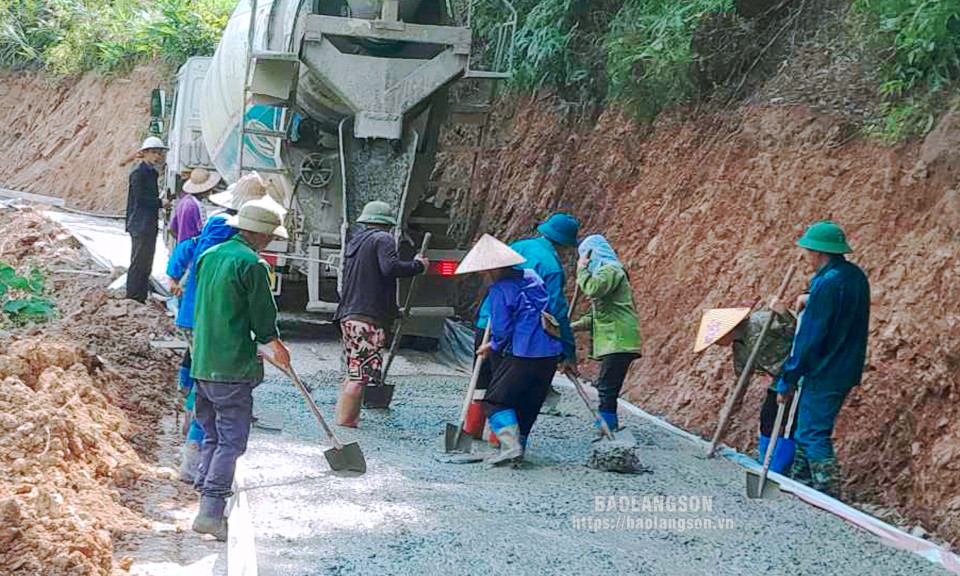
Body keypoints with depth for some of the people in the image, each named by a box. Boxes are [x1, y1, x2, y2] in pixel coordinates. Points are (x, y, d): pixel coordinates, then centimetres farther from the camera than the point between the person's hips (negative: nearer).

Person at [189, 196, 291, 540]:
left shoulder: (209, 255, 13)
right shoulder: (252, 263, -11)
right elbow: (264, 318, -8)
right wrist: (277, 347, 14)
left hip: (202, 364, 8)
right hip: (233, 368, -8)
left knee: (212, 437, 15)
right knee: (230, 442, -5)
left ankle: (208, 508, 17)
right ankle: (211, 512, -11)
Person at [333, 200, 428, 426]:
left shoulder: (354, 240, 23)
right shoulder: (382, 239, -2)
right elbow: (390, 267, -21)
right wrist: (418, 265, -6)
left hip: (348, 314, 9)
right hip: (369, 316, -9)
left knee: (354, 373, 17)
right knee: (361, 377, -10)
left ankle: (340, 420, 20)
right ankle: (344, 425, -13)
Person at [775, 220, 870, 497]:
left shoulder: (827, 283, -20)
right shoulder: (856, 275, 8)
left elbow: (810, 338, -19)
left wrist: (787, 379, -13)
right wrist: (809, 302, 19)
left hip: (824, 375, -10)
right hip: (847, 370, 10)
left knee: (814, 436, -4)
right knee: (808, 430, 20)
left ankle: (830, 500, -4)